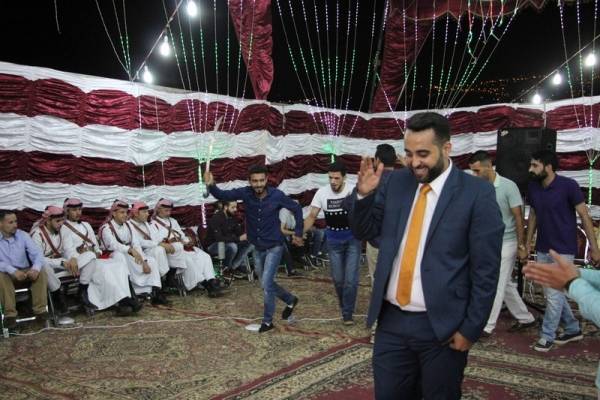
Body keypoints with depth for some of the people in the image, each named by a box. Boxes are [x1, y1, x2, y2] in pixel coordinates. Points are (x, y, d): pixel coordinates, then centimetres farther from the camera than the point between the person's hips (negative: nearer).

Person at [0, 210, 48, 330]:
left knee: (41, 272, -26)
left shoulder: (23, 235, 0)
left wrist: (36, 268, -30)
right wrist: (12, 270, -35)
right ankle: (10, 314, -33)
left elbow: (37, 253, -9)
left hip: (25, 271, 2)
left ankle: (40, 310, -25)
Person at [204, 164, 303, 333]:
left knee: (266, 283, -11)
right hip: (257, 248, 5)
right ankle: (290, 300, 42)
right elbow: (223, 195, -18)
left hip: (274, 246, -4)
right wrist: (211, 186, -39)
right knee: (266, 284, 17)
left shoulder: (277, 195, -17)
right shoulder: (245, 193, -11)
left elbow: (296, 209, -3)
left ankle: (267, 320, 7)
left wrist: (298, 233, -1)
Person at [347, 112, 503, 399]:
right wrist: (364, 194, -7)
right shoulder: (397, 182, 4)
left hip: (441, 326, -4)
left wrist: (471, 329, -8)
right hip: (391, 321, 4)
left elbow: (486, 270, -9)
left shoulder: (477, 193, -10)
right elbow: (364, 231, 10)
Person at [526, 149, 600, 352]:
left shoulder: (568, 185, -15)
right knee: (551, 292, 14)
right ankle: (573, 329, 32)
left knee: (554, 294, -3)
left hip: (563, 250, -6)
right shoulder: (533, 187, 0)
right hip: (543, 249, 6)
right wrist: (527, 244, 12)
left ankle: (547, 336, 11)